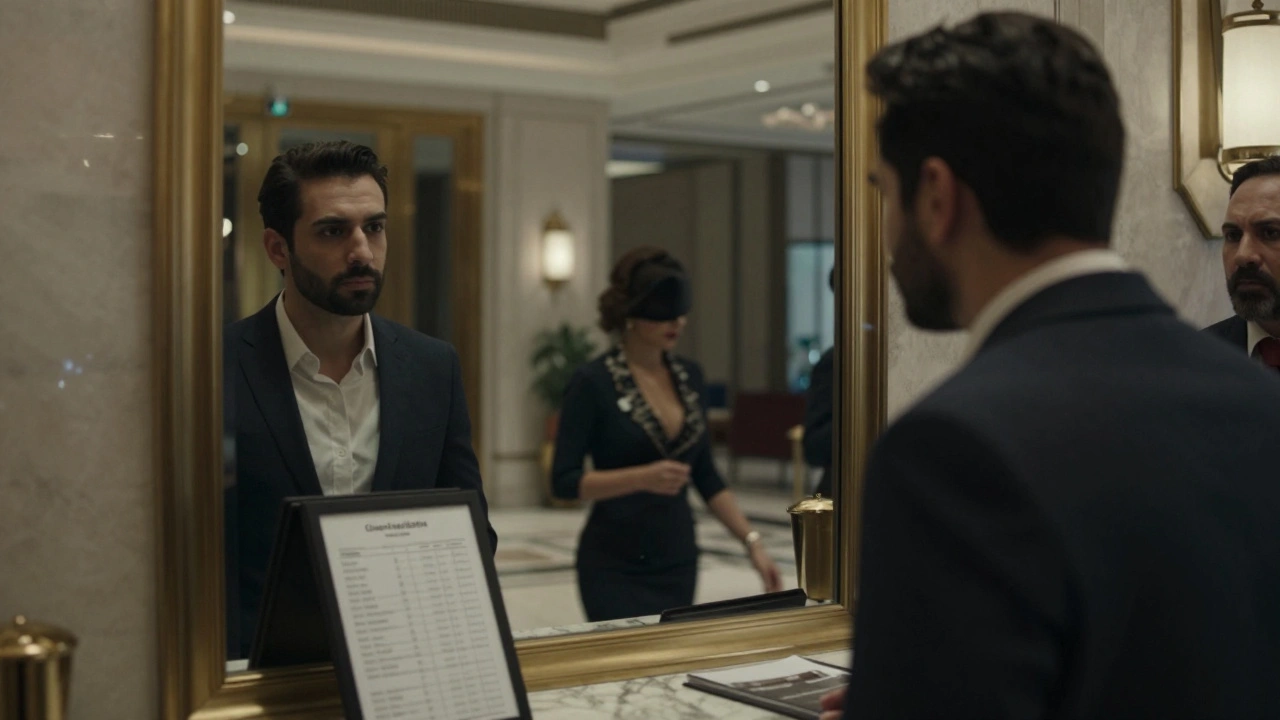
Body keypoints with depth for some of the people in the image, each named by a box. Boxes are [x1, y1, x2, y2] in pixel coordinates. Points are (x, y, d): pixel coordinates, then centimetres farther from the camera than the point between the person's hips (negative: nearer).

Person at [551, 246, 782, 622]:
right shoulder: (593, 382, -11)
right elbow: (565, 480, -12)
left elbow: (706, 475, 12)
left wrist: (752, 541, 3)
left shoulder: (690, 375, 7)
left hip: (678, 562, 6)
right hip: (615, 568, -6)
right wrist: (642, 477, -25)